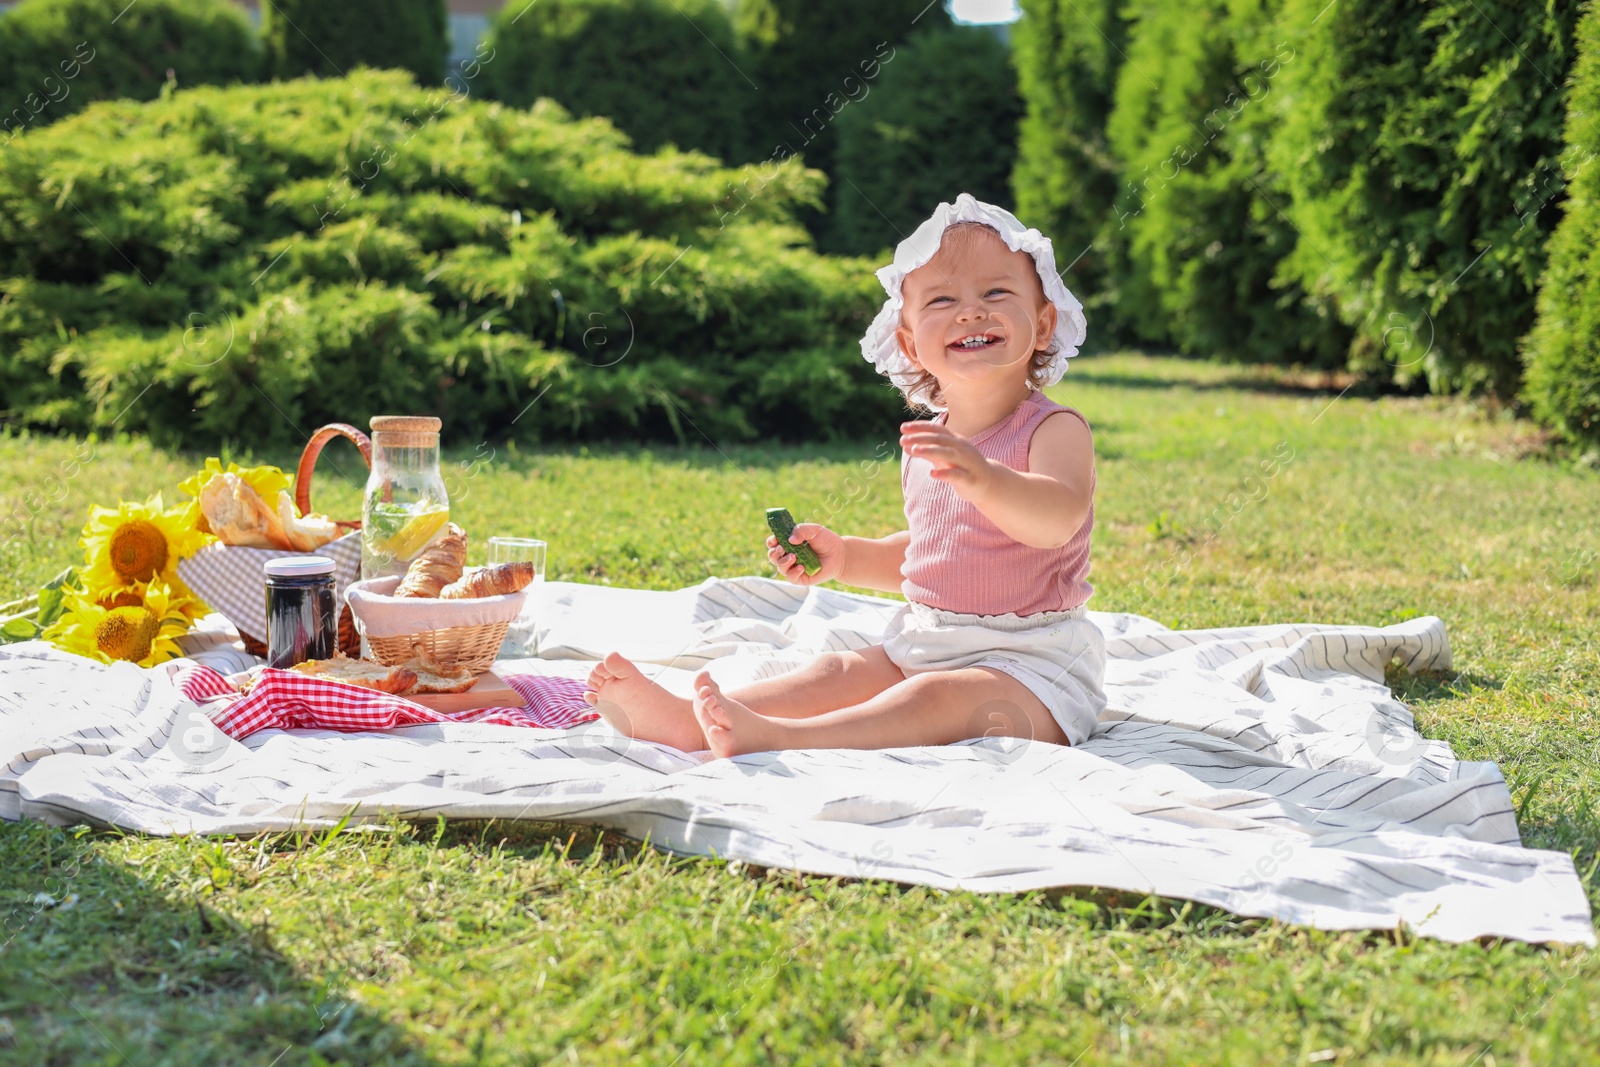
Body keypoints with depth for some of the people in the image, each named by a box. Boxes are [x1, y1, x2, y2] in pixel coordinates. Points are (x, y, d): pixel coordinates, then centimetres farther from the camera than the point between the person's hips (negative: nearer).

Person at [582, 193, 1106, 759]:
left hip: (1034, 665, -7)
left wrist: (983, 478, -53)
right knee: (840, 671, -12)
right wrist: (846, 556, 9)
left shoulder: (1055, 430, -12)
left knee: (940, 697, -32)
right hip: (923, 644, 7)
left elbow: (1056, 520, -34)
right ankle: (683, 719, -27)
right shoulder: (924, 446, 10)